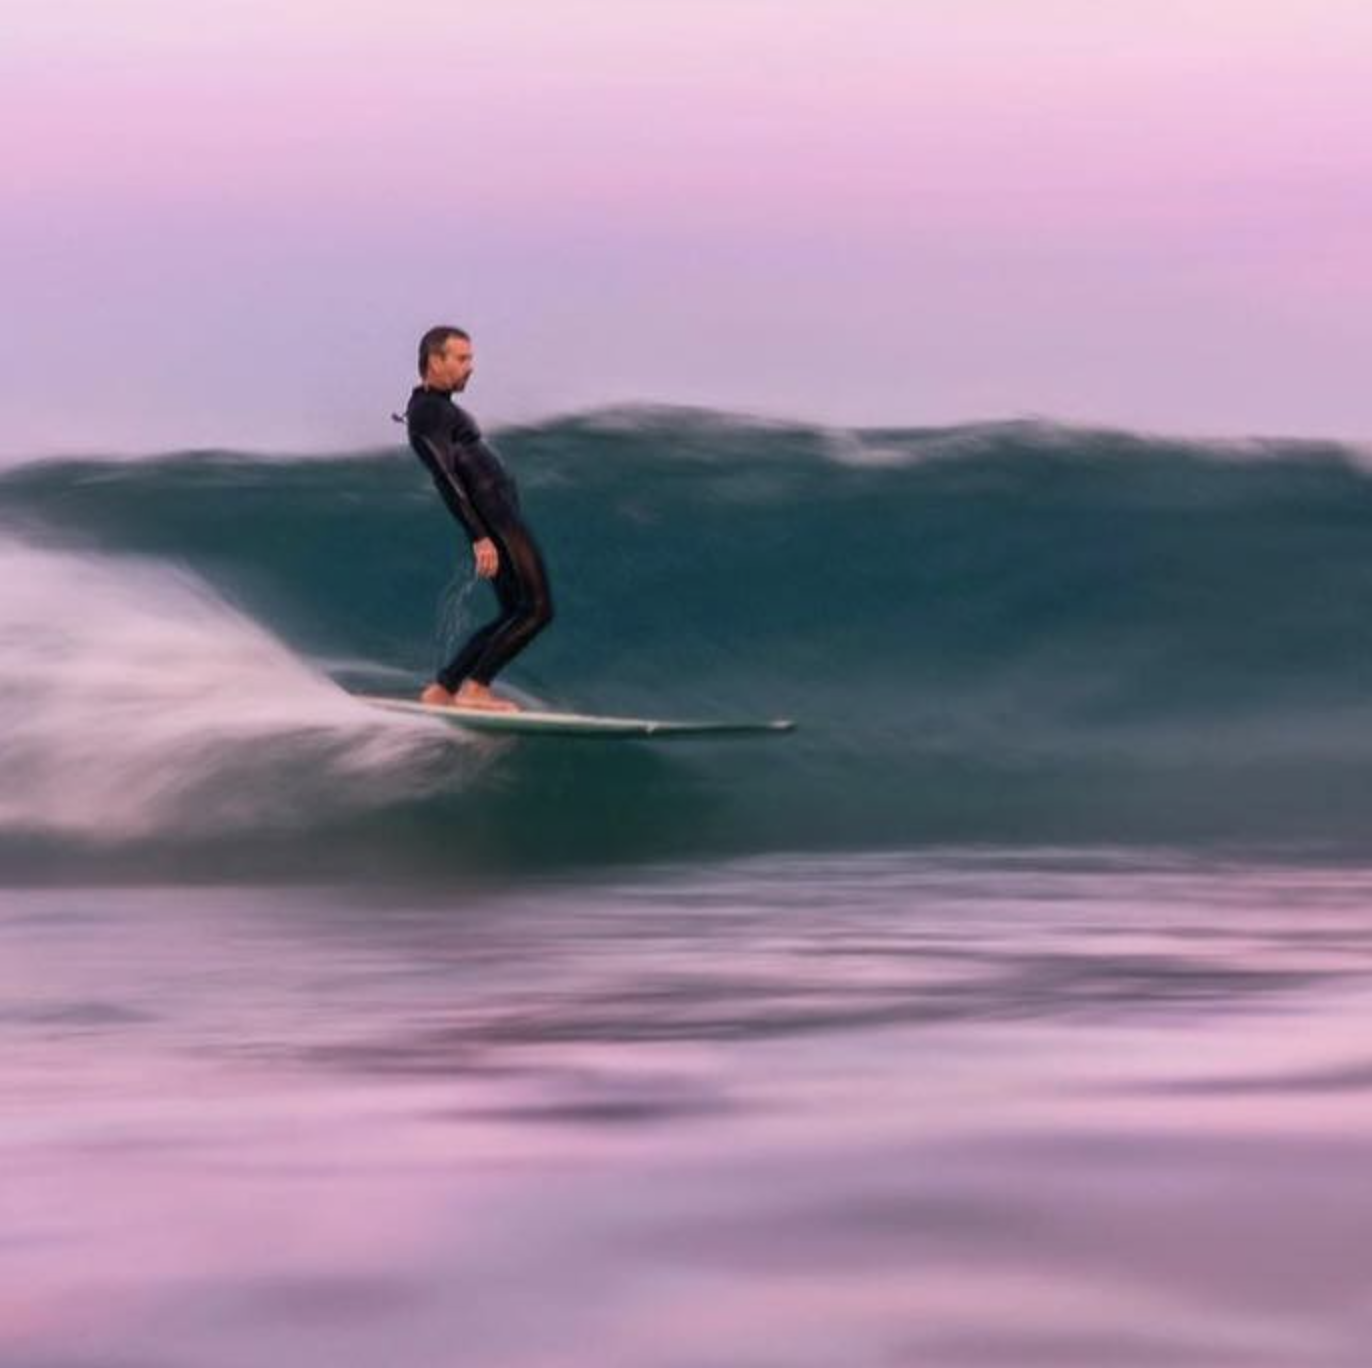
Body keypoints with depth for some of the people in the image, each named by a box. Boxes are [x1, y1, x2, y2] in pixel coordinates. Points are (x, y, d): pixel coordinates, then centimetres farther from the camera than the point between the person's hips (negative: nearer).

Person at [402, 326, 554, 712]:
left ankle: (441, 689, 8)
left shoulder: (439, 408, 21)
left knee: (515, 615, 10)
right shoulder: (427, 412, -11)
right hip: (491, 520, -10)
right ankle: (475, 688, -11)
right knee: (537, 609, -12)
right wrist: (479, 538, -26)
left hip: (503, 516, 10)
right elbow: (447, 478, -20)